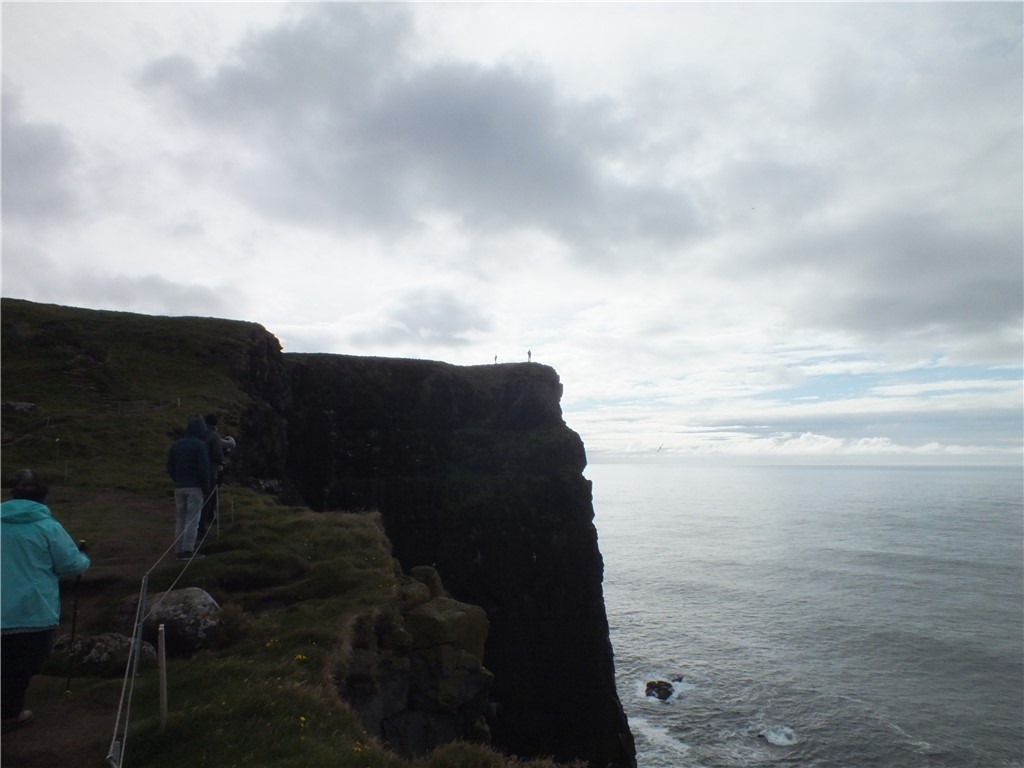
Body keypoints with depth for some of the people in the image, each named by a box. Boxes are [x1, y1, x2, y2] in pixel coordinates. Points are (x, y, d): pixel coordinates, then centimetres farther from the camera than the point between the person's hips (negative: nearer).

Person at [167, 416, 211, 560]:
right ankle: (188, 550, -5)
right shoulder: (199, 445, -9)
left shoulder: (176, 445, 11)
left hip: (179, 487, 6)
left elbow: (170, 467, 13)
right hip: (194, 487, -6)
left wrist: (178, 481, 17)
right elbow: (203, 468, -13)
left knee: (180, 520, 9)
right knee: (192, 519, -3)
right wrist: (206, 488, -5)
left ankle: (179, 551, 11)